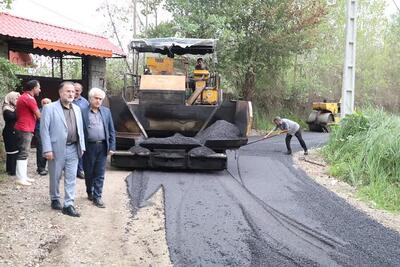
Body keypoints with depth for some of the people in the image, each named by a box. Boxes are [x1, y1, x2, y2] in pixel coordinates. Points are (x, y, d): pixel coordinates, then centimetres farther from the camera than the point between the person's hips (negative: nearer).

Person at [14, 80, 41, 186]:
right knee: (23, 153, -8)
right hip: (25, 129, -10)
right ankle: (20, 178, -6)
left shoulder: (23, 97, 16)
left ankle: (23, 176, 16)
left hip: (23, 128, 10)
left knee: (24, 153, 12)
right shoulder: (29, 98, -15)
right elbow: (39, 116, -12)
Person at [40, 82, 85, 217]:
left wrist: (82, 146, 8)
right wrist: (47, 149, -15)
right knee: (55, 177, 11)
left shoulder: (77, 109, 11)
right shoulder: (49, 108, -7)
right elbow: (44, 130, -10)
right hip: (57, 149, -4)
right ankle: (55, 199, 30)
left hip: (73, 149, 4)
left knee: (71, 179, 3)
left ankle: (68, 205, 8)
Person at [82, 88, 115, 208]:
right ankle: (89, 193, 30)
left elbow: (111, 130, 9)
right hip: (89, 147, -2)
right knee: (89, 172, 11)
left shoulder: (106, 111, 8)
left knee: (100, 174, 3)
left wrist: (112, 147, 3)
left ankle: (97, 197, 9)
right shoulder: (83, 112, -3)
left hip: (102, 146, 2)